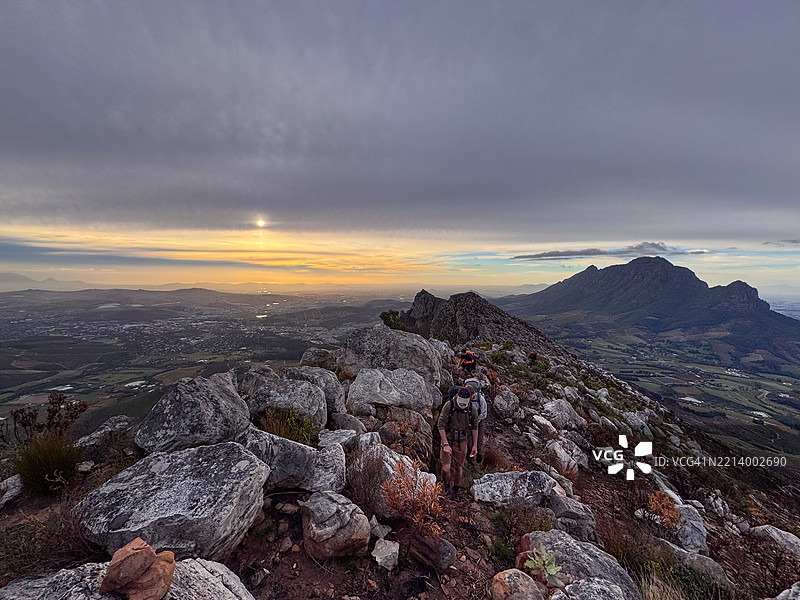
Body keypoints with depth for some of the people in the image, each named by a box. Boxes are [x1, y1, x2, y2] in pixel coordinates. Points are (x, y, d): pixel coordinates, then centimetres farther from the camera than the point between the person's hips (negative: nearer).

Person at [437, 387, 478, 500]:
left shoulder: (473, 409, -10)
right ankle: (447, 486, 24)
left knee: (458, 468, 11)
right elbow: (440, 425, -16)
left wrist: (475, 445, 6)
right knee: (446, 468, -7)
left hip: (462, 441, 2)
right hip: (448, 439, -2)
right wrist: (446, 444, -19)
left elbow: (474, 427, 5)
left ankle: (455, 491, 34)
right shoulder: (448, 406, -20)